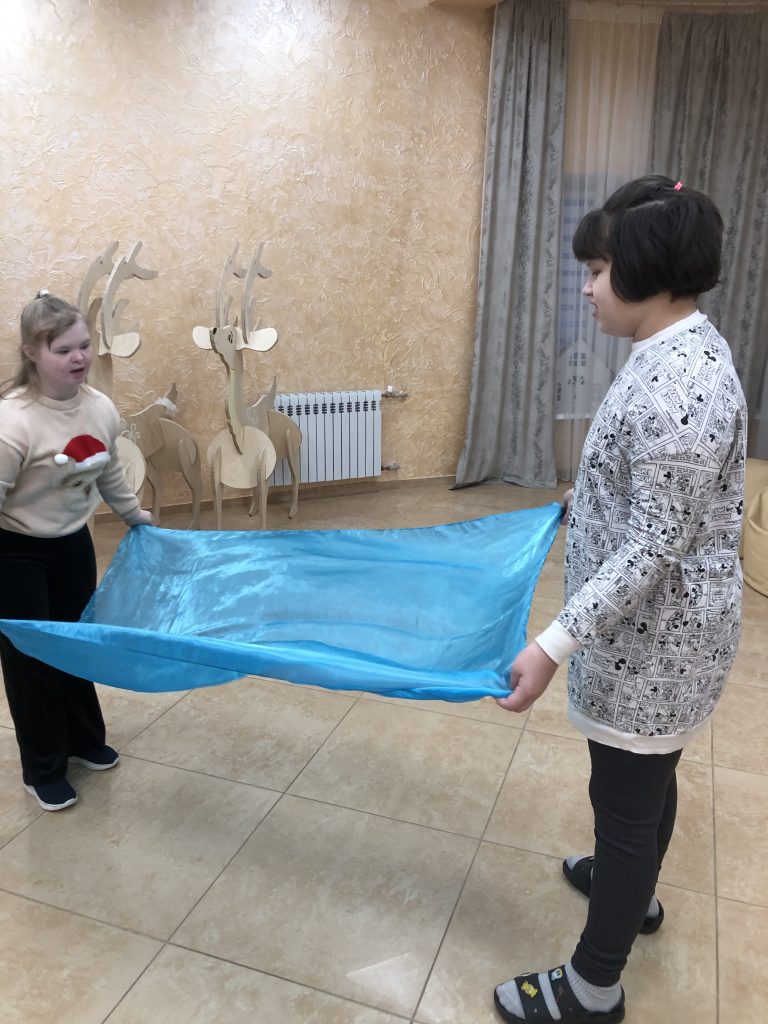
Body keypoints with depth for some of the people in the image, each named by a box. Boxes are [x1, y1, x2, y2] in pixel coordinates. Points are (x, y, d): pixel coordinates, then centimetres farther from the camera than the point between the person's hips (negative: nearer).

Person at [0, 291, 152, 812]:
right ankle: (43, 769, 27)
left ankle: (85, 740, 41)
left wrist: (133, 514, 23)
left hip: (73, 544, 6)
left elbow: (109, 471, 10)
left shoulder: (101, 407, -8)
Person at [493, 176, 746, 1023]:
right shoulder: (679, 351, 5)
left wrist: (556, 642, -29)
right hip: (652, 628, 10)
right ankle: (633, 888, 53)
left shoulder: (678, 382, -27)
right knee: (646, 776, 28)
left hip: (653, 634, -10)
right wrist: (586, 499, 35)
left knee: (625, 792, 6)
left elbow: (654, 548, -28)